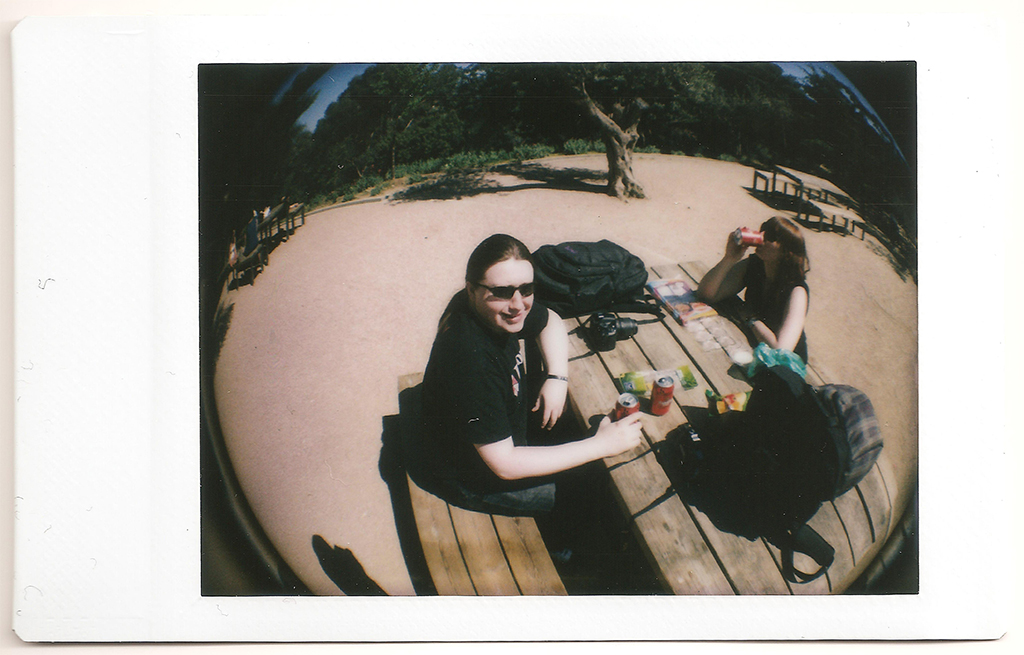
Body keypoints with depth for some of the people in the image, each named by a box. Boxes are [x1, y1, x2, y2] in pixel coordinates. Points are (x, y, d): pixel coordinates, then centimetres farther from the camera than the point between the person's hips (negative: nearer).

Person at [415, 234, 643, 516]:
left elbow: (549, 320, 10)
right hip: (472, 481, -8)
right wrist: (601, 445, -31)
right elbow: (504, 465, -34)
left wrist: (557, 377, -10)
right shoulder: (471, 357, -39)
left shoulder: (494, 308, -14)